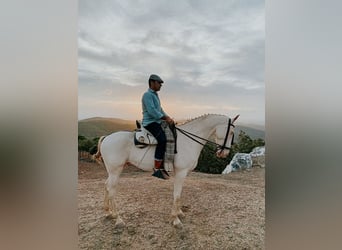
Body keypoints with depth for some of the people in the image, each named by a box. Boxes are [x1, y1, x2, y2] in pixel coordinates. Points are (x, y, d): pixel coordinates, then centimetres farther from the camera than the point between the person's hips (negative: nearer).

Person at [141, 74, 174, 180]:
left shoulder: (155, 95, 23)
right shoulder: (147, 95, -8)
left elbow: (160, 110, 24)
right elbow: (152, 111, -20)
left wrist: (168, 117, 9)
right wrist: (165, 118, -17)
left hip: (157, 123, 10)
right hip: (150, 123, -10)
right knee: (162, 140, -29)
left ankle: (162, 167, 10)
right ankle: (157, 169, -24)